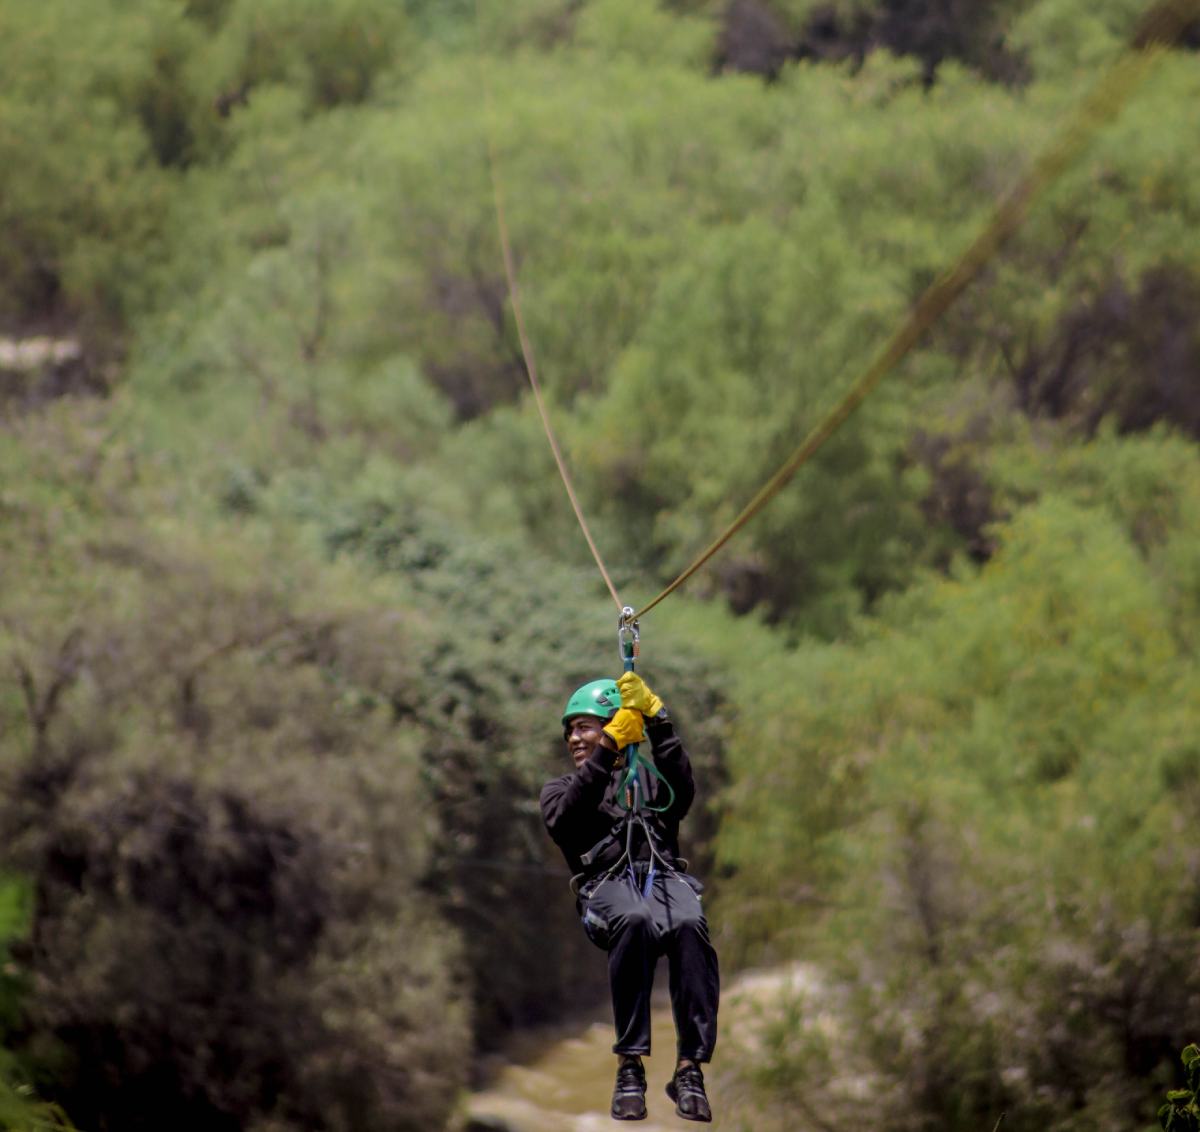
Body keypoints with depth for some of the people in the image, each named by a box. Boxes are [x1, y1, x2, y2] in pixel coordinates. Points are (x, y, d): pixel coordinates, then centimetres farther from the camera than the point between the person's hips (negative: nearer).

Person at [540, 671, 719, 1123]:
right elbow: (561, 819, 2)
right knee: (635, 921, -39)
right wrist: (611, 746, -4)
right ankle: (629, 1067, -40)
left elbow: (683, 791, 3)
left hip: (666, 877, 1)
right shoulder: (559, 788, 28)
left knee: (690, 925, -37)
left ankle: (690, 1069, -41)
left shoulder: (649, 779, 29)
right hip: (607, 882, -1)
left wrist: (657, 720, -5)